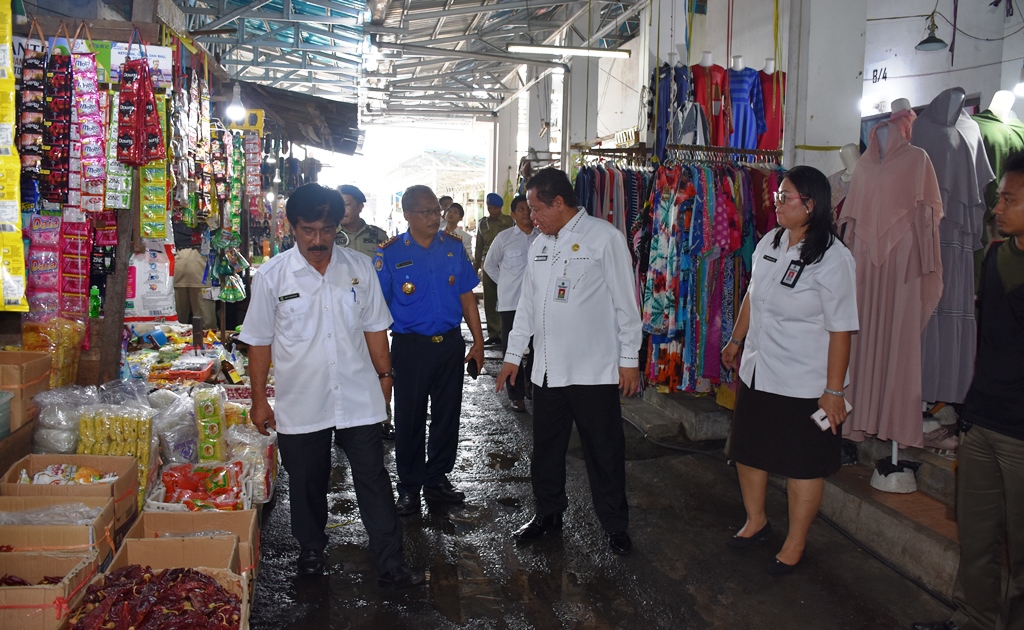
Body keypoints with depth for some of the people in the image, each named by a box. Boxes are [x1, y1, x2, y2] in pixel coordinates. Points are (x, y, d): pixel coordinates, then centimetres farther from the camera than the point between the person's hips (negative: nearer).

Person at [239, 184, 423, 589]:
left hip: (359, 399, 1)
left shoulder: (360, 268, 1)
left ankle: (390, 563, 13)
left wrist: (384, 376, 10)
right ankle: (311, 551, 37)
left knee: (373, 480, 4)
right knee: (307, 483, 15)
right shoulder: (271, 276, -4)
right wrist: (259, 399, 2)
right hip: (300, 404, 0)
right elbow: (259, 341, 1)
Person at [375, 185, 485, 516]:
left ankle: (437, 479, 31)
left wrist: (478, 342, 5)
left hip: (450, 343, 3)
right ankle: (409, 487, 24)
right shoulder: (390, 253, -6)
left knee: (447, 414, 13)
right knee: (410, 418, 7)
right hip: (411, 346, -3)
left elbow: (467, 297, 8)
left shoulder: (454, 246, 4)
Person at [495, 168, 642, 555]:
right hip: (547, 371, 6)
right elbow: (527, 304, 18)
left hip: (595, 371, -6)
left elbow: (625, 302, -8)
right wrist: (513, 355, 17)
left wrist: (629, 359, -8)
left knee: (604, 452, 5)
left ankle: (615, 525, 23)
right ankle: (548, 513, 34)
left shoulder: (604, 237, -7)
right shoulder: (539, 245, 13)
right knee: (546, 448, 16)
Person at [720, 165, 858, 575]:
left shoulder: (833, 260, -19)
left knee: (803, 466, 9)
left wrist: (834, 391, -18)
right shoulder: (770, 243, 1)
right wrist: (736, 340, 24)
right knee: (747, 451, 19)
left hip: (805, 385, -7)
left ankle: (795, 545, 28)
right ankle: (755, 521, 42)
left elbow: (841, 330, -19)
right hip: (756, 373, 7)